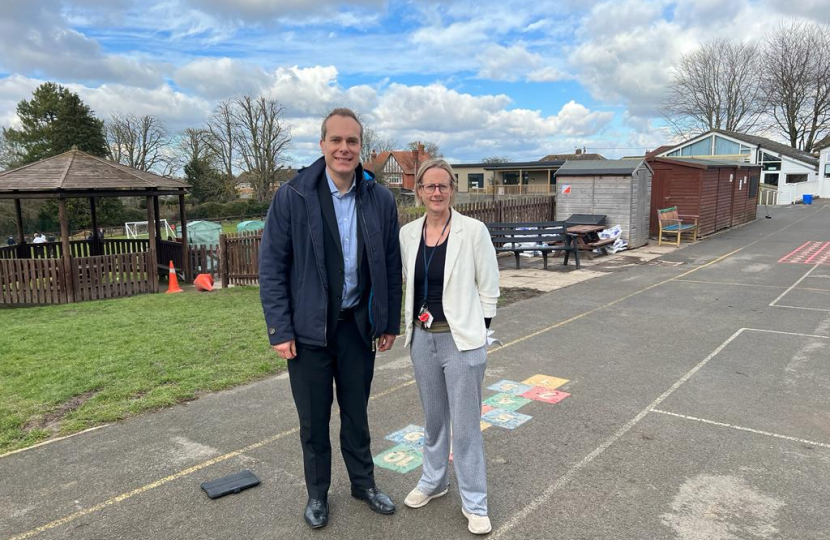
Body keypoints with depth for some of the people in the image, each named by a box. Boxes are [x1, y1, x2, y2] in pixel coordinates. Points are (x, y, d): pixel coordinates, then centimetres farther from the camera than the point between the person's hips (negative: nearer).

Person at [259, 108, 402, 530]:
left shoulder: (380, 199, -1)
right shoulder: (292, 196, -9)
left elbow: (391, 267, 5)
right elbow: (272, 266, -7)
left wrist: (390, 322, 5)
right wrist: (279, 329, -10)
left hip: (358, 325, 2)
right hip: (308, 328, -2)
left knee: (356, 411, 18)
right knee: (313, 419, 13)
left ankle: (364, 483, 38)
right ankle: (317, 494, 35)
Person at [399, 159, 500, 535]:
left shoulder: (473, 230, -11)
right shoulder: (408, 233, 2)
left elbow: (488, 289, -6)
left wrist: (477, 333, -5)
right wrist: (414, 326, 12)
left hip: (461, 339, -4)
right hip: (422, 337, 5)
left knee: (465, 425, 5)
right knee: (433, 417, 21)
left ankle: (474, 503, 23)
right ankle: (433, 480, 42)